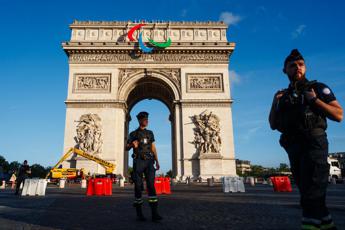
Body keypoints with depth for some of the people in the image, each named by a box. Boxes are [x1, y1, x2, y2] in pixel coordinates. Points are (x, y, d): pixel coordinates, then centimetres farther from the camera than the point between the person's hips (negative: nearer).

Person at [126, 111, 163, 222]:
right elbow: (126, 148, 4)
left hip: (149, 162, 3)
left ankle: (155, 213, -10)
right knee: (138, 186, -1)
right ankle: (139, 213, 9)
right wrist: (132, 144, -19)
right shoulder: (133, 134, 5)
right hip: (138, 161, -2)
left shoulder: (150, 133, 16)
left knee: (151, 185, -8)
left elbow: (153, 148, 15)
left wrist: (157, 161, 7)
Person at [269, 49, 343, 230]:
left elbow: (338, 115, -2)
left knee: (312, 188, -12)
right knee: (305, 188, 11)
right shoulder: (283, 96, 17)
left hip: (314, 142, -5)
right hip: (293, 146, 5)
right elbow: (273, 125, 14)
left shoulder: (318, 88, 6)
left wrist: (314, 100, -12)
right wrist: (274, 104, -1)